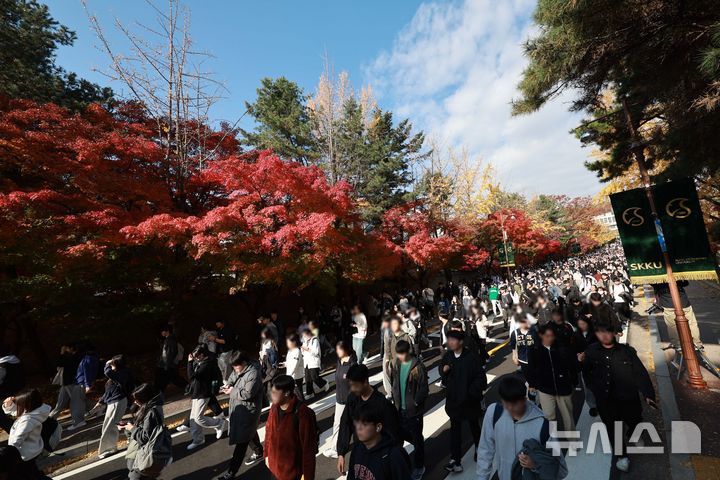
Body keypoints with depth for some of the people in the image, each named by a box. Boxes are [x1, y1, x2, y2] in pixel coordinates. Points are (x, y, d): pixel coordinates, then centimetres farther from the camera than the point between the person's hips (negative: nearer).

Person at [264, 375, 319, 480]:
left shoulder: (302, 413, -28)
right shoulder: (275, 407, -8)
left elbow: (308, 447, -21)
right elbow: (269, 431, 7)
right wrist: (267, 454, 14)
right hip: (274, 468, 6)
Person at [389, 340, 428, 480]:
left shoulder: (418, 367, -21)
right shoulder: (395, 364, -5)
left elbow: (424, 389, -16)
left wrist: (415, 403, -16)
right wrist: (395, 399, 5)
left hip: (413, 410, -5)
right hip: (399, 408, 5)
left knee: (417, 438, 12)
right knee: (401, 433, 19)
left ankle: (419, 467, 35)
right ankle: (419, 444, 48)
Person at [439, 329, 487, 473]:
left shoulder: (472, 357, -21)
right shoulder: (447, 355, -8)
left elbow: (481, 377, -16)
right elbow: (441, 367, 8)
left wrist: (471, 392, -18)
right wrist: (443, 369, -14)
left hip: (469, 399, -2)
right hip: (453, 399, 3)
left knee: (474, 427, 22)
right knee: (455, 429, 10)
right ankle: (455, 460, 22)